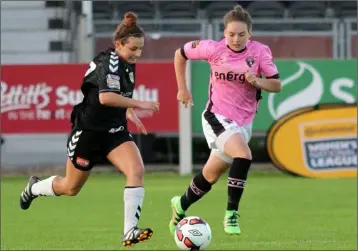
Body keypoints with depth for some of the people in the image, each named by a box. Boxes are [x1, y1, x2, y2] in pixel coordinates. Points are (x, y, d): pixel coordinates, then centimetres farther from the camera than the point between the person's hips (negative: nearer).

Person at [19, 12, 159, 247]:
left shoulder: (126, 63, 3)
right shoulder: (110, 61, -23)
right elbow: (105, 97, -38)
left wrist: (128, 111, 12)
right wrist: (139, 104, -33)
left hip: (115, 131, 7)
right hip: (88, 132, -7)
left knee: (137, 171, -21)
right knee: (71, 188, 13)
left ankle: (130, 232, -23)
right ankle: (34, 187, 46)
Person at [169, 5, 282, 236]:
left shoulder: (260, 52, -9)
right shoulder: (214, 49, -12)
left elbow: (277, 85, -8)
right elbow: (181, 54, 4)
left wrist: (258, 81, -27)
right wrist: (183, 88, 3)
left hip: (243, 122, 4)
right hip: (217, 118, -4)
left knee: (210, 176, 13)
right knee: (243, 154, -31)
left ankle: (181, 206, 41)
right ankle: (231, 214, -22)